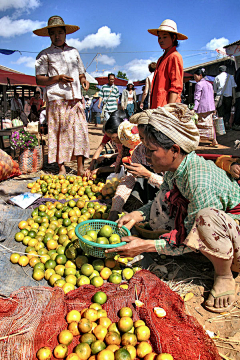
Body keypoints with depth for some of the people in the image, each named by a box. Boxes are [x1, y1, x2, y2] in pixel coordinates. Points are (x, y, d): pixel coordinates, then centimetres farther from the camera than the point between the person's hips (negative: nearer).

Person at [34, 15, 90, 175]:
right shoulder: (44, 54, 10)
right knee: (60, 132, -6)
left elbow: (81, 73, 28)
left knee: (79, 130, -4)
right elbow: (39, 79, 3)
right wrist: (57, 78, -11)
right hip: (57, 98, -3)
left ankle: (80, 168, -1)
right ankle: (61, 167, 1)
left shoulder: (74, 52, 22)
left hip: (76, 98, 3)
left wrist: (84, 80, 5)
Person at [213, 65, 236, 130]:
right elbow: (233, 88, 2)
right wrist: (234, 98, 5)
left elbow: (214, 90, 9)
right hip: (228, 96, 0)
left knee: (220, 112, 5)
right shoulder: (230, 76, 5)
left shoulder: (217, 78, 6)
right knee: (227, 111, 9)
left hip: (220, 96, 0)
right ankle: (226, 122, -10)